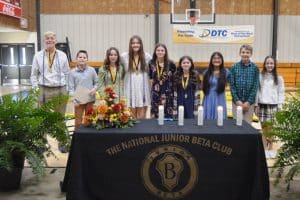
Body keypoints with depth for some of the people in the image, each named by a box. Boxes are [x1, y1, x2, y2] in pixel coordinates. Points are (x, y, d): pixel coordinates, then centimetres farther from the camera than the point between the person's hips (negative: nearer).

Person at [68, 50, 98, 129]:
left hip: (90, 99, 1)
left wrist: (94, 89, -12)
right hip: (78, 100, -1)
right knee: (78, 121, 6)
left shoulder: (91, 70, 1)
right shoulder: (73, 72, -1)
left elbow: (96, 82, 8)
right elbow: (71, 87, -3)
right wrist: (74, 99, -14)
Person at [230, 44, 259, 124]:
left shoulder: (255, 68, 0)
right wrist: (237, 100, -8)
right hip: (237, 101, 0)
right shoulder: (234, 67, 0)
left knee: (248, 123, 4)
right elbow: (232, 85, -1)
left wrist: (248, 102, -8)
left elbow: (255, 86, -2)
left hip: (249, 102, 0)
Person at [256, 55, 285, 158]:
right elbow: (257, 91, 5)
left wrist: (280, 105, -1)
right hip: (262, 104, 1)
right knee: (263, 127, 3)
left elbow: (281, 92, 5)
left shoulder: (278, 78, 5)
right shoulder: (260, 77, 4)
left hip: (272, 105, -1)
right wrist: (256, 104, 1)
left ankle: (270, 148, 10)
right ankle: (265, 148, 10)